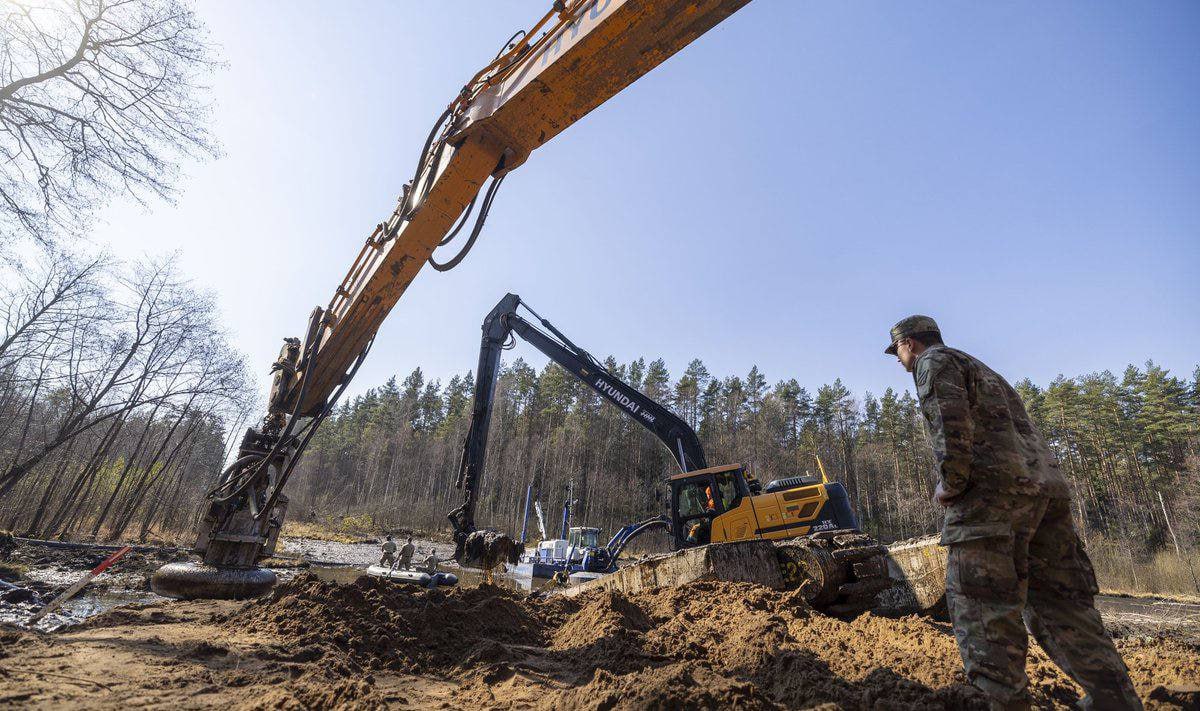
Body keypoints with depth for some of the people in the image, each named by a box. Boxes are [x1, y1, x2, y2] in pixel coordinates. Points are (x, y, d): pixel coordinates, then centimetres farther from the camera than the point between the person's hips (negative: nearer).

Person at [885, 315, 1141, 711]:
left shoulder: (934, 361, 4)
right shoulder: (978, 367, 32)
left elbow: (951, 423, -15)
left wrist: (948, 485, -9)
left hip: (993, 488, -9)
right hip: (1046, 484, 9)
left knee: (983, 609, -6)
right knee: (1062, 607, 11)